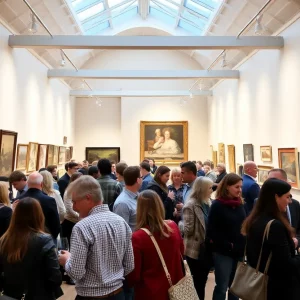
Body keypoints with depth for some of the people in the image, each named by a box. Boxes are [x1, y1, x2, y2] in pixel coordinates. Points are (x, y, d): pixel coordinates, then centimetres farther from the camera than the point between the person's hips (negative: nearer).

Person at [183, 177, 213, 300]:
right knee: (197, 282, 9)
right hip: (196, 250, -7)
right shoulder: (190, 205, -18)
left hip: (206, 249, 7)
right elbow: (188, 229, -17)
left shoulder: (206, 204, 7)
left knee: (202, 282, 19)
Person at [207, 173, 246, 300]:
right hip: (223, 252, -6)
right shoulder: (217, 205, -14)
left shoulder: (240, 204, 5)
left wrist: (244, 245, 1)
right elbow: (211, 231, -15)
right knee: (222, 287, 5)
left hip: (239, 252, 6)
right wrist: (228, 245, -16)